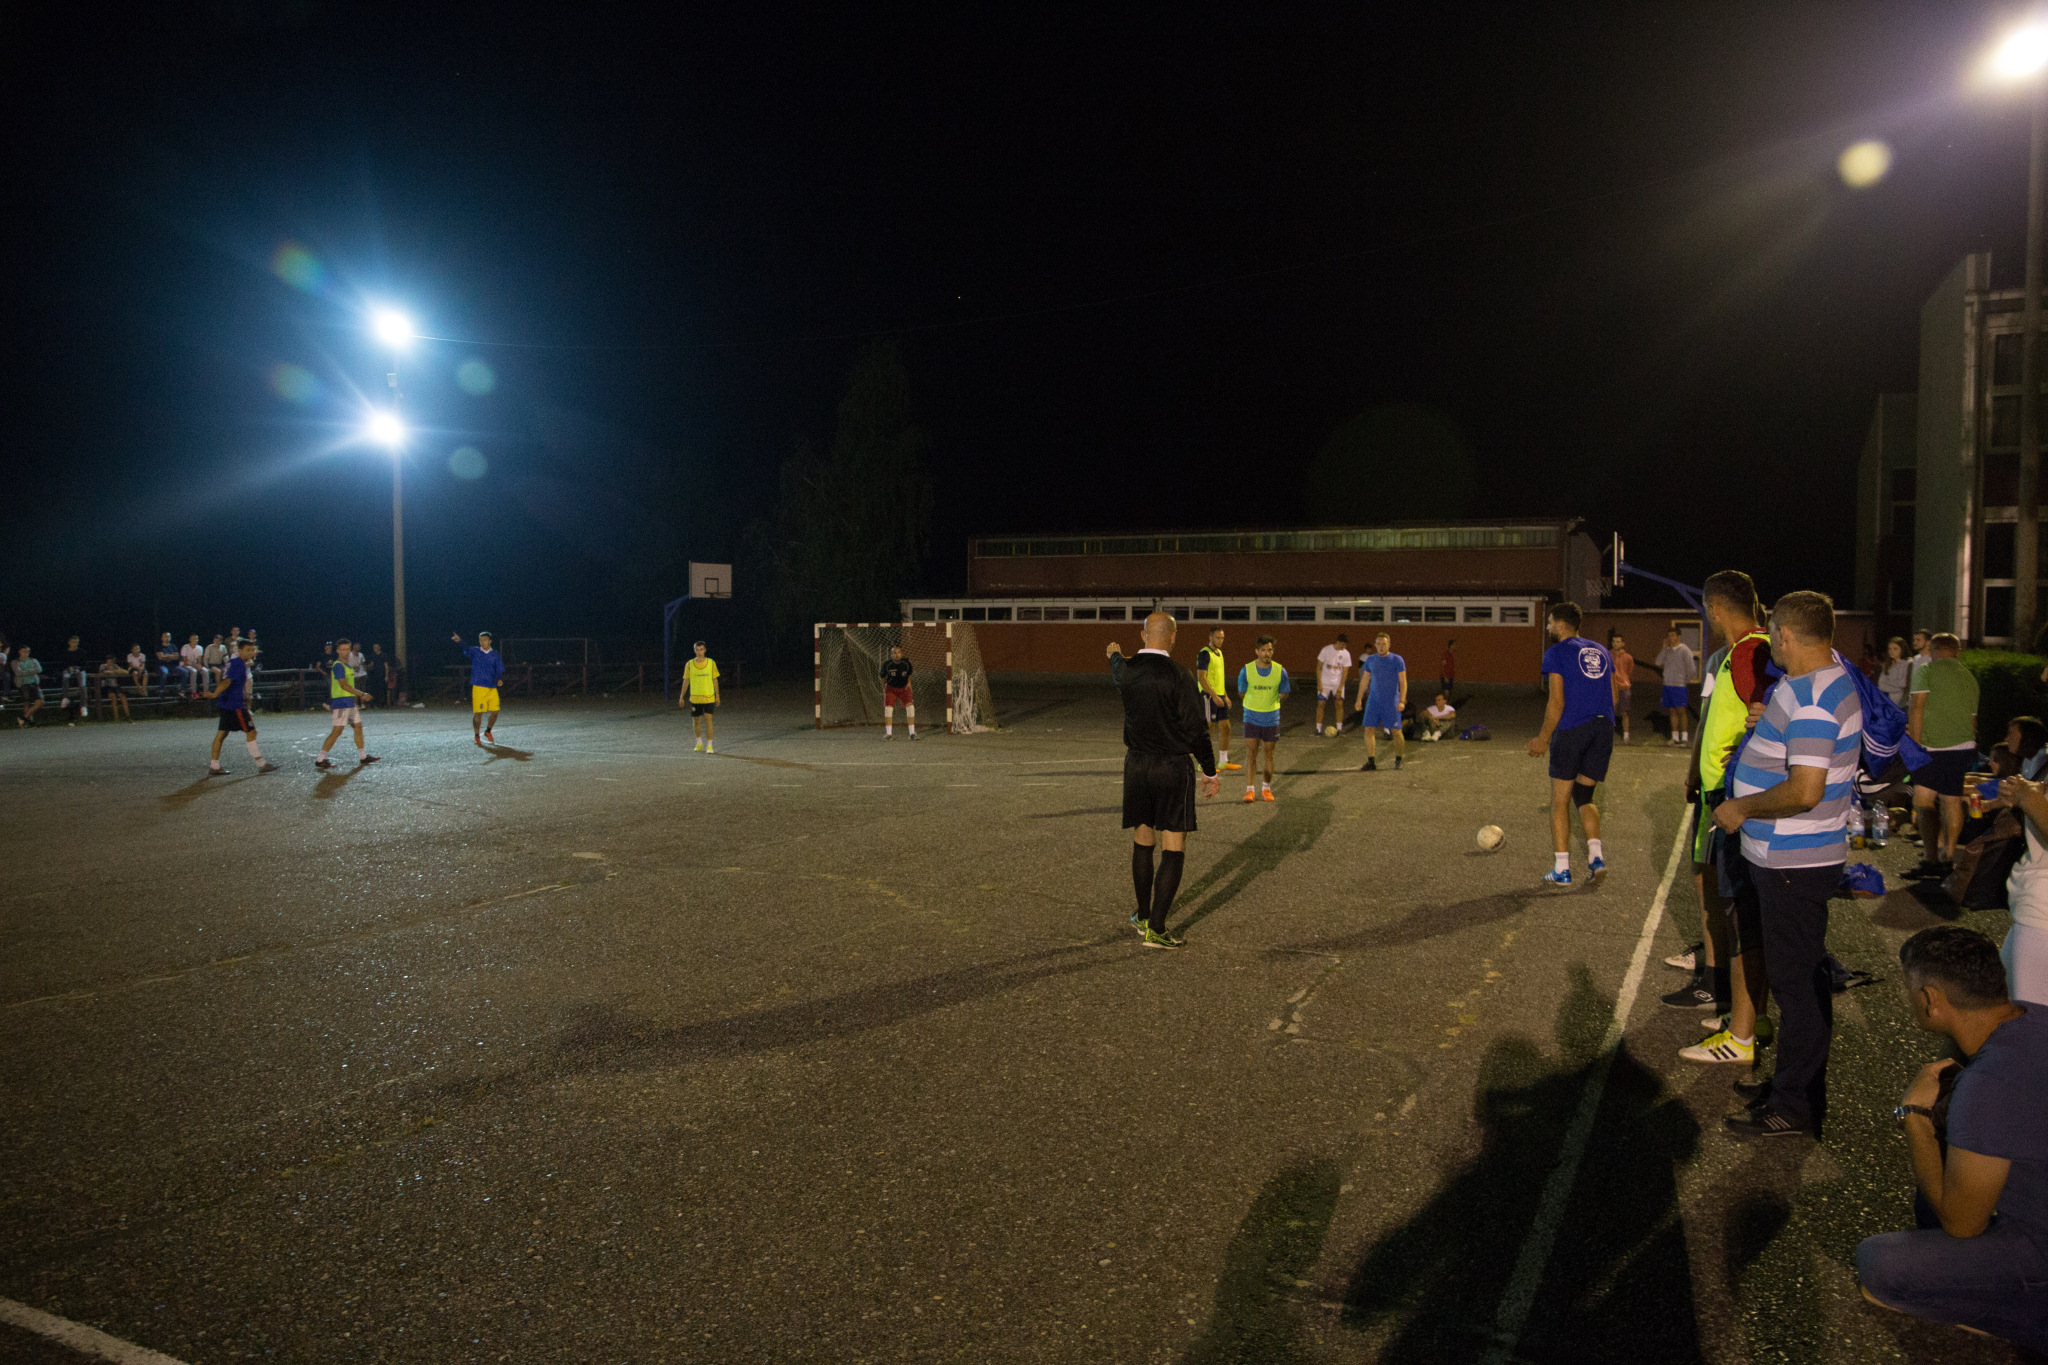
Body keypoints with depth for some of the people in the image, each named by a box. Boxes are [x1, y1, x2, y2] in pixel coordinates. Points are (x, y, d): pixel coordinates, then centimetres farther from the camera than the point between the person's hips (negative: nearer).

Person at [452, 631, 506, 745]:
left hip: (492, 688, 2)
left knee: (494, 712, 2)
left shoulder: (495, 655, 8)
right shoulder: (474, 651, 3)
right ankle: (477, 737, 10)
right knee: (478, 713, -4)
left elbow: (500, 670, 4)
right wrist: (459, 641, -38)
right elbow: (465, 649, -17)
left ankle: (488, 732, 27)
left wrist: (500, 679, -17)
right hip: (478, 687, -2)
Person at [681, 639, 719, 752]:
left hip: (709, 697, -1)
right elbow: (686, 681, 7)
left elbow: (715, 680, 7)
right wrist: (682, 696, 5)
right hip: (695, 698, 1)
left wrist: (717, 696, 6)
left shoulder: (711, 663, 1)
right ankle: (699, 743, 30)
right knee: (696, 721, 8)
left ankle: (709, 745, -6)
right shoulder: (689, 664, 1)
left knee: (708, 719, -10)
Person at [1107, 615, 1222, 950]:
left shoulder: (1126, 670, 0)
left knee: (1142, 842, 17)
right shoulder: (1178, 676, -16)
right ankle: (1155, 928, 1)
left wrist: (1114, 654, 51)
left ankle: (1143, 915, 31)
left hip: (1136, 763, 5)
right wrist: (1210, 773, -2)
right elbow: (1196, 728, -13)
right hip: (1173, 767, -5)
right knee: (1173, 849, 2)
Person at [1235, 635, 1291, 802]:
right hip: (1251, 718, -1)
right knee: (1251, 754, -5)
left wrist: (1270, 702, -3)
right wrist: (1256, 700, -1)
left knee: (1269, 755, 9)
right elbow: (1241, 693, 4)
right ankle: (1249, 789, 0)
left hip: (1271, 718, 1)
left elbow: (1283, 694, 6)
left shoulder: (1280, 671, -4)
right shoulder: (1246, 670, -7)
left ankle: (1266, 788, 22)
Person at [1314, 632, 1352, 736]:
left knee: (1339, 704, -2)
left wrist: (1340, 687, -11)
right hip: (1324, 683, -1)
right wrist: (1319, 683, -10)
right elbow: (1319, 667, -4)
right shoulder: (1326, 650, -9)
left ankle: (1339, 728, 8)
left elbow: (1345, 671, -4)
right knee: (1320, 704, -4)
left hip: (1338, 683, 1)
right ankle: (1318, 729, 2)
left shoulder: (1346, 653, -5)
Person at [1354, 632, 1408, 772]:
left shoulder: (1397, 660, -4)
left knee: (1395, 731, 0)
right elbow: (1364, 680, 15)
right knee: (1369, 729, -5)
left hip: (1391, 702, -3)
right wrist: (1359, 699, 11)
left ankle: (1399, 759, 19)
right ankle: (1371, 762, -1)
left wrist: (1402, 701, -15)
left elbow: (1403, 682, -5)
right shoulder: (1370, 660, 8)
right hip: (1373, 701, 3)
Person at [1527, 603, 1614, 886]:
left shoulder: (1556, 653, -3)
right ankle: (1596, 855, -4)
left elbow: (1556, 702, -8)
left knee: (1560, 800, 4)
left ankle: (1561, 870, 2)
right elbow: (1611, 697, 16)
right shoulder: (1600, 652, 16)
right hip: (1603, 729, 6)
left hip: (1571, 730, -6)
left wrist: (1543, 738, -1)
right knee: (1584, 797, 16)